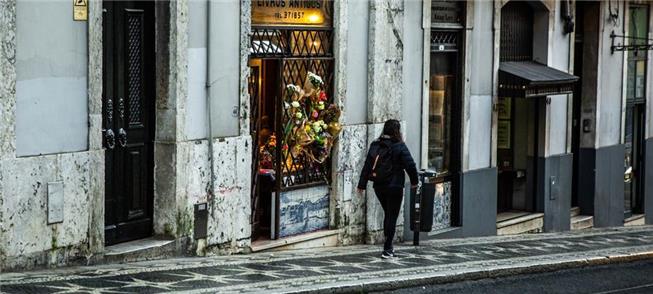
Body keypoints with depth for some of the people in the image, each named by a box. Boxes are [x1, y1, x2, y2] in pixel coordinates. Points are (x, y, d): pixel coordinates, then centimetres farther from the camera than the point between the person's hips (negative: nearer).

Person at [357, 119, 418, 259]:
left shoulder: (375, 145, 5)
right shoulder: (399, 146, -11)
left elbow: (367, 166, 5)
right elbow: (410, 165, -11)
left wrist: (362, 184, 8)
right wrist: (414, 181, 4)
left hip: (379, 187, 6)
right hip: (394, 187, -5)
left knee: (387, 214, 20)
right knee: (392, 217, 1)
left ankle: (388, 246, 23)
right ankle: (387, 249, -2)